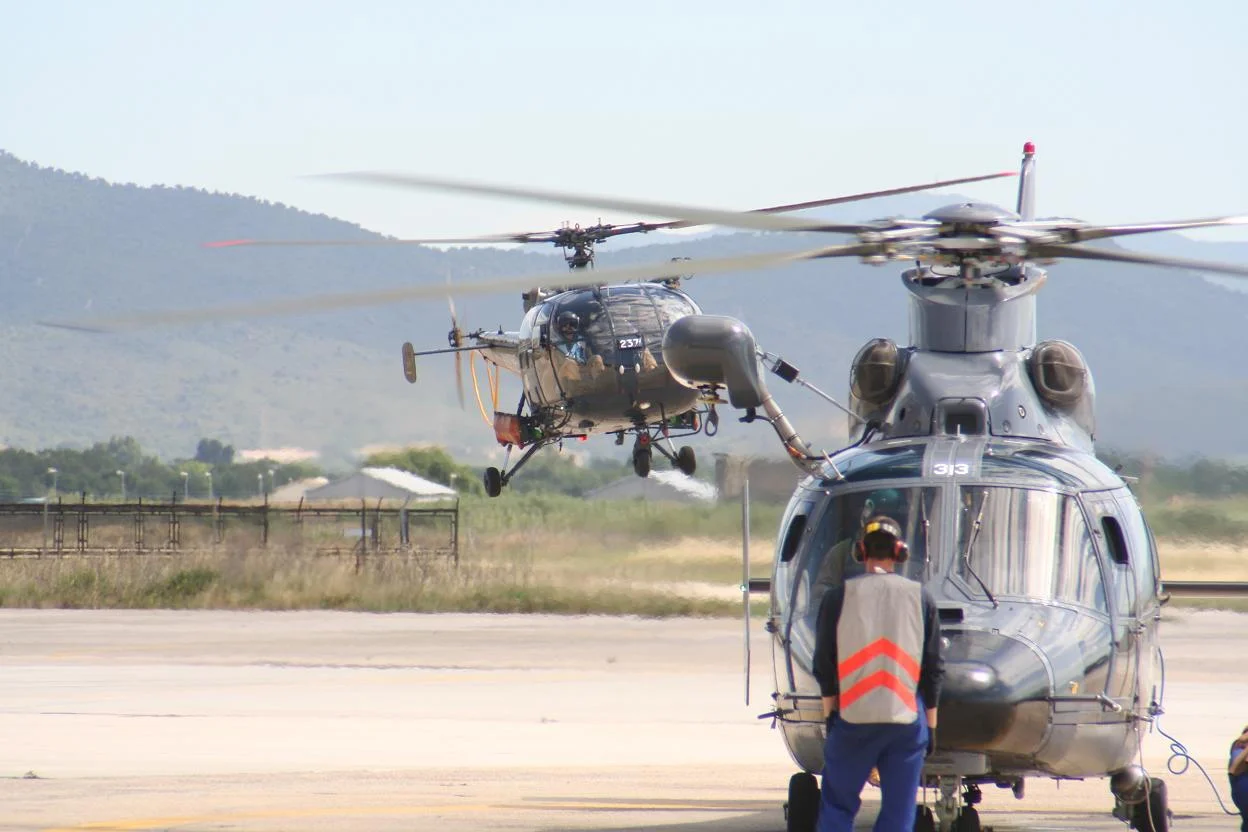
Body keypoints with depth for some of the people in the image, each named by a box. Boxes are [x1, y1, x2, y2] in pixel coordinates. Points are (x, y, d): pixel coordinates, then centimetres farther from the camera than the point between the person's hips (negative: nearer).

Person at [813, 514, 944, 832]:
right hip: (907, 721, 1)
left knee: (836, 806, 9)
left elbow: (824, 665, 2)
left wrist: (830, 713, 13)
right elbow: (933, 668, 6)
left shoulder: (838, 597, -1)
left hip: (853, 719, -1)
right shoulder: (920, 597, 3)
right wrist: (931, 725, 13)